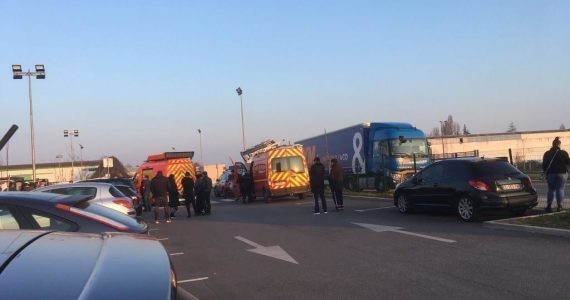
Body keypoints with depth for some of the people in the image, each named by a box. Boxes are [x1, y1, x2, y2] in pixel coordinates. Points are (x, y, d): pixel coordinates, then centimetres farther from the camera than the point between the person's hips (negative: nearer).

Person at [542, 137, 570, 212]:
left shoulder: (547, 154, 3)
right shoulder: (563, 153, -4)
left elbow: (544, 165, 5)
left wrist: (546, 172, 17)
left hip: (551, 174, 2)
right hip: (561, 173, -2)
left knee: (551, 189, 7)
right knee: (560, 189, 1)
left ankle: (549, 206, 2)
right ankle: (559, 206, -3)